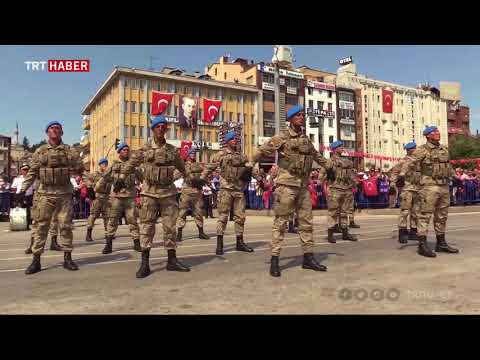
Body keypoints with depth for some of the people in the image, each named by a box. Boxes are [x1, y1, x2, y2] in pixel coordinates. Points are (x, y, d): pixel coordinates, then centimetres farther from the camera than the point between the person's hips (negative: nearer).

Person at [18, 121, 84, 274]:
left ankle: (67, 258, 12)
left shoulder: (69, 151, 6)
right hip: (45, 193, 0)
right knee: (40, 226, 2)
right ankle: (36, 260, 10)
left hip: (64, 194, 0)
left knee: (65, 226, 3)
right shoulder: (40, 151, 7)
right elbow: (32, 172, 6)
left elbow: (79, 170, 7)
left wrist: (75, 159, -10)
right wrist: (23, 189, 0)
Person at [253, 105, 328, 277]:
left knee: (307, 222, 9)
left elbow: (317, 156, 30)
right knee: (280, 222, -4)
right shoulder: (281, 138, -1)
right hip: (286, 184, -6)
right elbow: (261, 151, -2)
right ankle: (274, 259, 1)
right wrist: (255, 164, -15)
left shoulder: (306, 140, 16)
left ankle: (308, 258, 18)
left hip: (303, 186, 6)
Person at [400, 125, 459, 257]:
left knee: (442, 216, 14)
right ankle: (422, 245, -6)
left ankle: (441, 243, 24)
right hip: (429, 186, -8)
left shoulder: (444, 149, 16)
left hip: (444, 186, 8)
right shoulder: (422, 150, -7)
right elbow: (409, 163, -19)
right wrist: (402, 174, -35)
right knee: (425, 214, -8)